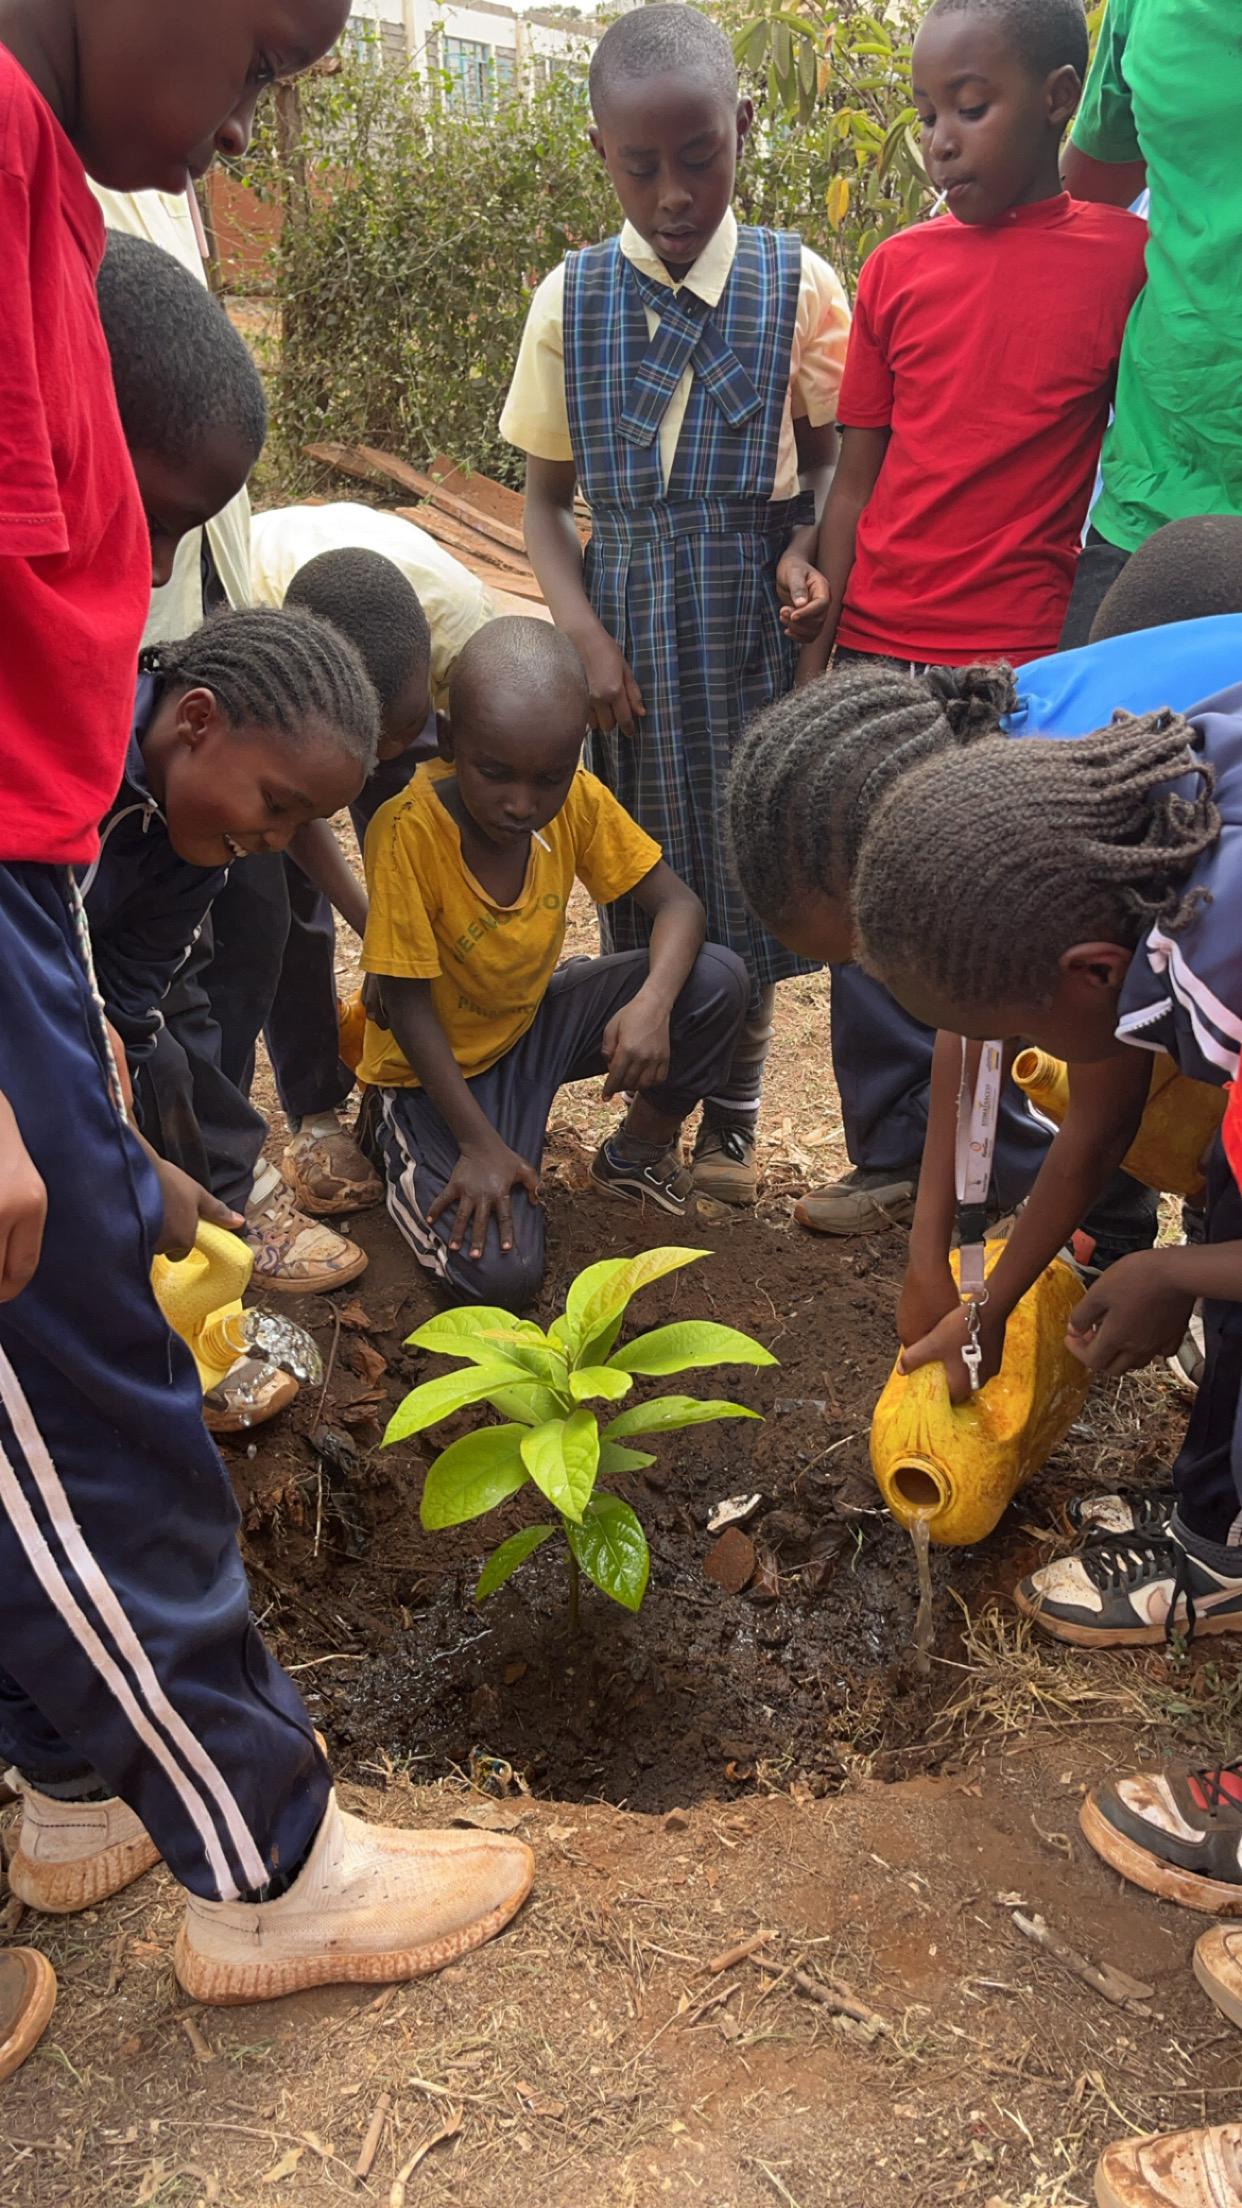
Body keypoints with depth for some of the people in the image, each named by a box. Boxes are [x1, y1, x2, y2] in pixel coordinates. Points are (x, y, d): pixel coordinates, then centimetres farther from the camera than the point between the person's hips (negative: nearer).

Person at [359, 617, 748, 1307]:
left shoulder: (577, 799, -15)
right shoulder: (408, 831, -29)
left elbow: (678, 904, -11)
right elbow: (408, 1005, -22)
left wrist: (653, 1003, -32)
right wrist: (479, 1145, -23)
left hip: (533, 1019, 5)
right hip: (442, 1062, -4)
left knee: (718, 980, -18)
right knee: (503, 1275, -21)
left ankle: (641, 1151, 9)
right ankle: (408, 1149, 10)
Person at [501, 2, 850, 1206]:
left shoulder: (797, 286, -2)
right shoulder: (571, 299, 1)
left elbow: (833, 455, 8)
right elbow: (543, 495, 3)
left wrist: (807, 546, -13)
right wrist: (584, 634, -10)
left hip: (754, 628, -1)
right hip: (626, 637, 1)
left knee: (749, 865, 6)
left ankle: (732, 1107, 24)